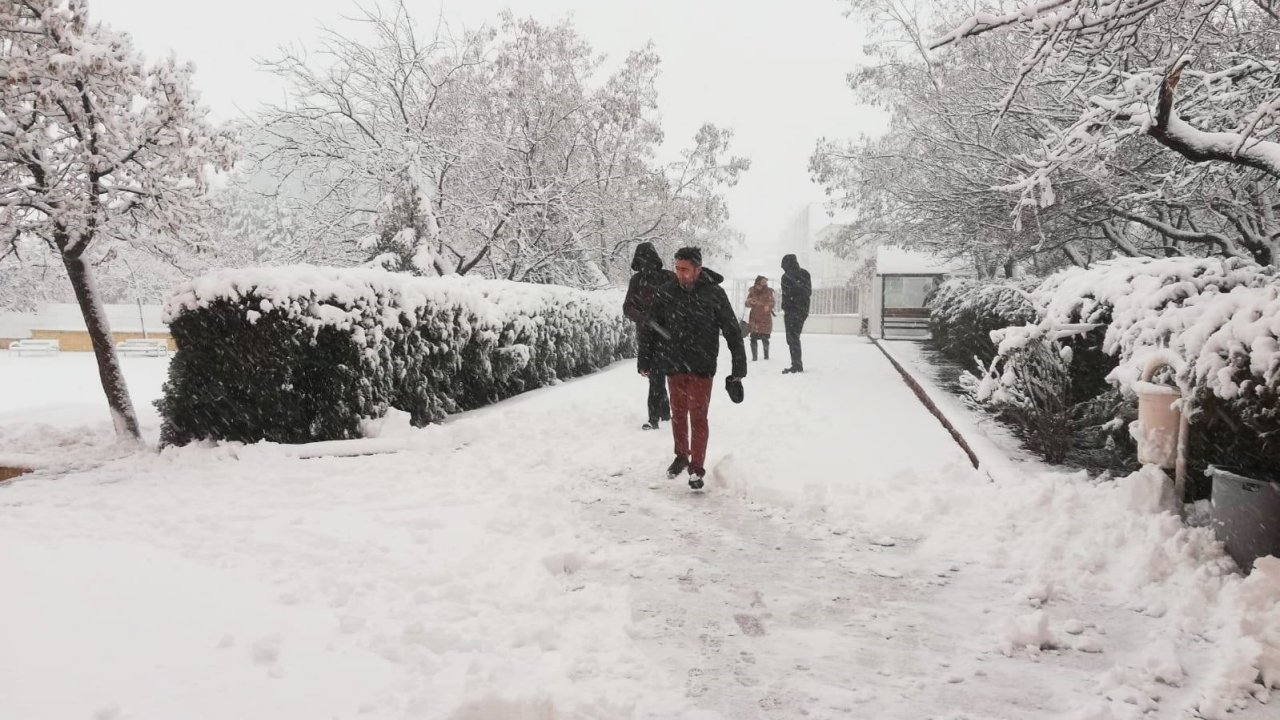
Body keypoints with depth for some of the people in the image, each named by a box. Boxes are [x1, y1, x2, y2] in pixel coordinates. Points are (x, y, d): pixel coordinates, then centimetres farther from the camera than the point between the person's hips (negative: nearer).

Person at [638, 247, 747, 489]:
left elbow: (733, 332, -5)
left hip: (701, 367, -3)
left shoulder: (714, 294, -9)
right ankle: (681, 456, 33)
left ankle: (697, 467, 10)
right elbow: (651, 328, 6)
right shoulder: (667, 293, -2)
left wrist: (739, 368, -6)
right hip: (673, 365, 3)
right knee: (678, 414, 15)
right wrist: (645, 361, 6)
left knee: (698, 417, 0)